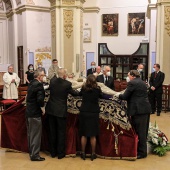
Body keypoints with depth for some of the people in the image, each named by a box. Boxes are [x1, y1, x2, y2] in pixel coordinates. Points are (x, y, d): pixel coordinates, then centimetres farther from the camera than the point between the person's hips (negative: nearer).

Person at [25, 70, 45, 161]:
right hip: (35, 113, -9)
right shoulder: (39, 84, -17)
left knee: (30, 133, 19)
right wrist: (42, 108, -11)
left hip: (28, 112, 9)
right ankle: (35, 155, 8)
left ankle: (31, 152, 32)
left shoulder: (31, 83, 9)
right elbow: (40, 99, -26)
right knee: (36, 134, 1)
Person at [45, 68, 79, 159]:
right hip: (61, 111, -4)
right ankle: (60, 153, 15)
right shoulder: (67, 84, -13)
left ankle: (53, 152, 24)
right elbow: (73, 93, 3)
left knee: (52, 131, 13)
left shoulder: (52, 81, -3)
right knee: (61, 132, 7)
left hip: (51, 110, 4)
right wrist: (80, 92, 21)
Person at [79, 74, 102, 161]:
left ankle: (83, 153, 17)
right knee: (93, 135, 7)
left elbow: (79, 94, 16)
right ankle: (93, 154, 14)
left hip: (84, 112, 1)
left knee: (83, 134, 11)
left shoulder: (83, 88, -4)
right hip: (94, 113, -1)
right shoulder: (97, 89, -9)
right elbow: (101, 96, 8)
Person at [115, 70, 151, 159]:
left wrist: (118, 95, 10)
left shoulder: (132, 83, -10)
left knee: (139, 132, 0)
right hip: (146, 109, 9)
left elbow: (125, 96, -10)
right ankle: (142, 150, 27)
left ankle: (142, 152, 8)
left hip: (139, 110, -9)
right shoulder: (142, 82, 17)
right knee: (143, 131, 16)